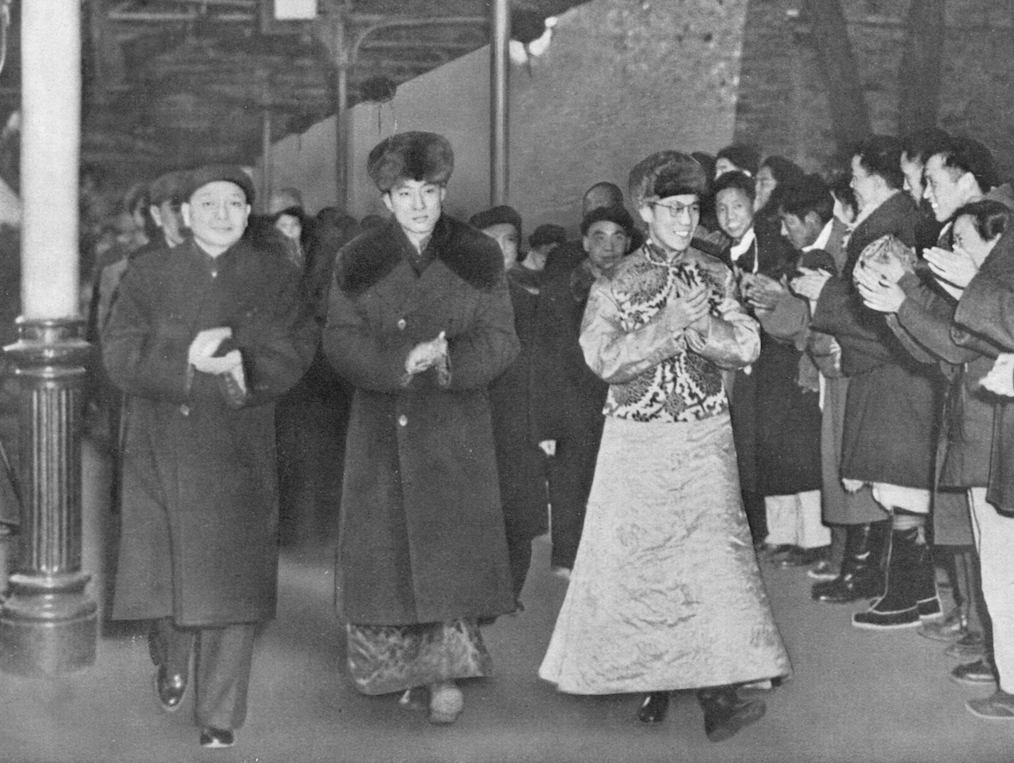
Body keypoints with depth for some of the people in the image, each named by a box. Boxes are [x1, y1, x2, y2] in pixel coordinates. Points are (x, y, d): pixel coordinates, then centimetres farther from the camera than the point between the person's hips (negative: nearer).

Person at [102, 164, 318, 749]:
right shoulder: (148, 276, 7)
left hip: (240, 456, -1)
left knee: (231, 584, -3)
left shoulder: (275, 280, 8)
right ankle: (172, 661, 36)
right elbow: (120, 355, -4)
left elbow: (295, 351, -4)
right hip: (161, 452, 1)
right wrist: (185, 358, -20)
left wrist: (246, 369, -24)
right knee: (163, 570, 4)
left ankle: (220, 716, 6)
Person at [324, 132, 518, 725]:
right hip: (381, 428, 1)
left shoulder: (479, 258, 4)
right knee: (386, 544, 2)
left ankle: (446, 672, 0)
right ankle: (410, 666, 15)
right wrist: (401, 362, -18)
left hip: (457, 428, -1)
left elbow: (500, 341, 0)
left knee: (455, 546, -7)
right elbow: (341, 342, -2)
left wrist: (448, 361, -20)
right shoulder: (358, 263, 6)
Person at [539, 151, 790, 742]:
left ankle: (718, 692, -13)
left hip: (705, 437, 1)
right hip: (637, 442, 0)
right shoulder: (615, 284, 3)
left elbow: (746, 347, 0)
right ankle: (652, 680, 14)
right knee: (634, 558, 1)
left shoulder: (716, 276, 9)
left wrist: (693, 322, -15)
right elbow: (605, 359, -10)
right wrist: (669, 323, -17)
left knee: (712, 550, -10)